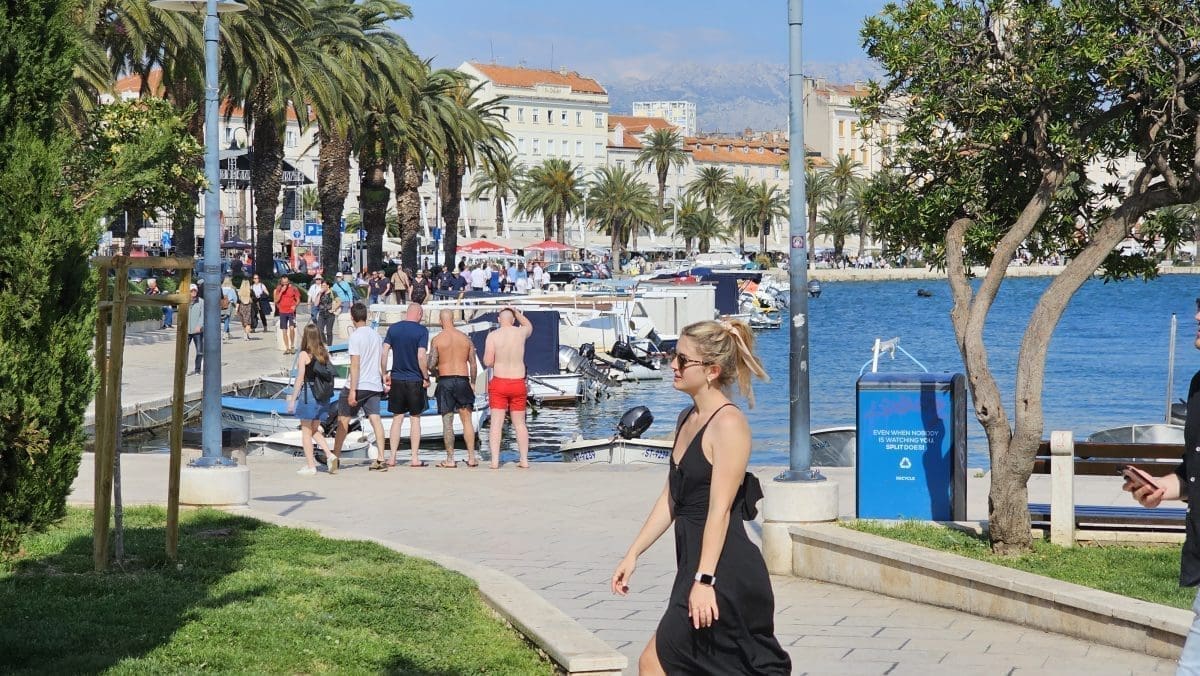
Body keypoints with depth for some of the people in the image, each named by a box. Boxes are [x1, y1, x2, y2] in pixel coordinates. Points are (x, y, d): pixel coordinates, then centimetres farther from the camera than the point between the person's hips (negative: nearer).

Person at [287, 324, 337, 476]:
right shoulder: (324, 354, 5)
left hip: (307, 394, -6)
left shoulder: (304, 355, -11)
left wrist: (292, 399, -7)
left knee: (306, 431, 5)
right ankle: (330, 455, 1)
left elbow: (300, 378, -12)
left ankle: (310, 466, 6)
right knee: (315, 430, 19)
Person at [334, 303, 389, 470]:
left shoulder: (356, 336, -11)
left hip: (357, 385, -6)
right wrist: (382, 379, 31)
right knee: (375, 419, -2)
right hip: (374, 385, 6)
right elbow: (381, 363, 18)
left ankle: (335, 456, 17)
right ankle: (380, 459, -11)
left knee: (343, 419, 8)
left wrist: (352, 390, -18)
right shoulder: (376, 335, 10)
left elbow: (355, 365, -16)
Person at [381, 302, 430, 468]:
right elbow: (421, 357, -15)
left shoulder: (393, 328, 4)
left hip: (396, 380, 3)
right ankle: (414, 458, 5)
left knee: (397, 418, 9)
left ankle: (392, 458, 6)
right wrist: (426, 377, -4)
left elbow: (384, 353, 0)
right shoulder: (422, 331, -7)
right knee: (415, 419, 6)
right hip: (415, 380, -3)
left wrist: (384, 374, 8)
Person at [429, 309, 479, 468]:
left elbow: (431, 365, -8)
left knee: (447, 422, 1)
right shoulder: (465, 338, 5)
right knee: (467, 420, 9)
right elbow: (473, 363, 6)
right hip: (463, 379, 2)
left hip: (445, 381, -2)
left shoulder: (437, 340, -5)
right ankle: (471, 457, 6)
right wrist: (472, 383, 16)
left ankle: (450, 459, 1)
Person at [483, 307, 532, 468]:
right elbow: (529, 326, 26)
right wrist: (516, 312, 38)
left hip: (499, 383, -2)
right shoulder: (521, 332, 0)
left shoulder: (493, 335, -8)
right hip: (518, 383, 2)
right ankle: (524, 460, 11)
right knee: (519, 423, 12)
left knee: (496, 423, -2)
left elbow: (488, 362, -10)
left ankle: (495, 461, -8)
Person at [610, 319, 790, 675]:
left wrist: (703, 579, -23)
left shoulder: (728, 423, -14)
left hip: (722, 569, -9)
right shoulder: (687, 419, 13)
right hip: (694, 561, 9)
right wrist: (633, 554, 16)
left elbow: (720, 509, -19)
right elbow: (670, 498, 18)